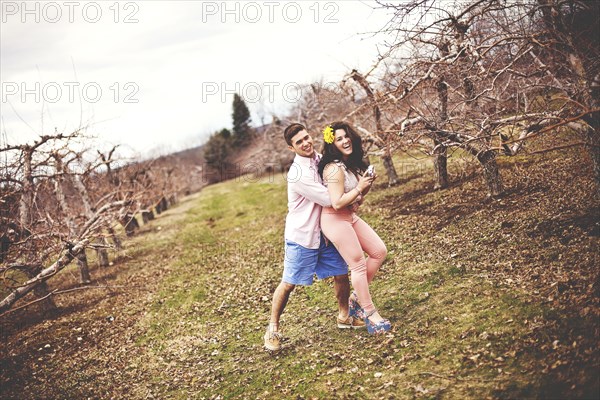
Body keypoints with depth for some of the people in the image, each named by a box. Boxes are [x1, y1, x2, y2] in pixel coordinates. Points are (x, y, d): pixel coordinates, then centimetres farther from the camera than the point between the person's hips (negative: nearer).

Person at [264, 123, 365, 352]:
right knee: (288, 283, 1)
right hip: (301, 237, -7)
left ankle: (344, 317, 33)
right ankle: (273, 330, 17)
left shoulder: (319, 159, 2)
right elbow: (329, 199, -24)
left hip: (324, 233, 7)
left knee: (341, 273, 11)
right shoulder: (298, 174, -24)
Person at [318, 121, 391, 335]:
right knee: (358, 264, -4)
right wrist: (360, 187, -18)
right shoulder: (335, 169, -22)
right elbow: (337, 203, -27)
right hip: (335, 220, -9)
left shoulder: (352, 163, 7)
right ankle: (370, 314, 9)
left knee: (379, 252, 9)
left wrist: (367, 184, -2)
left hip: (350, 216, 9)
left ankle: (356, 299, 19)